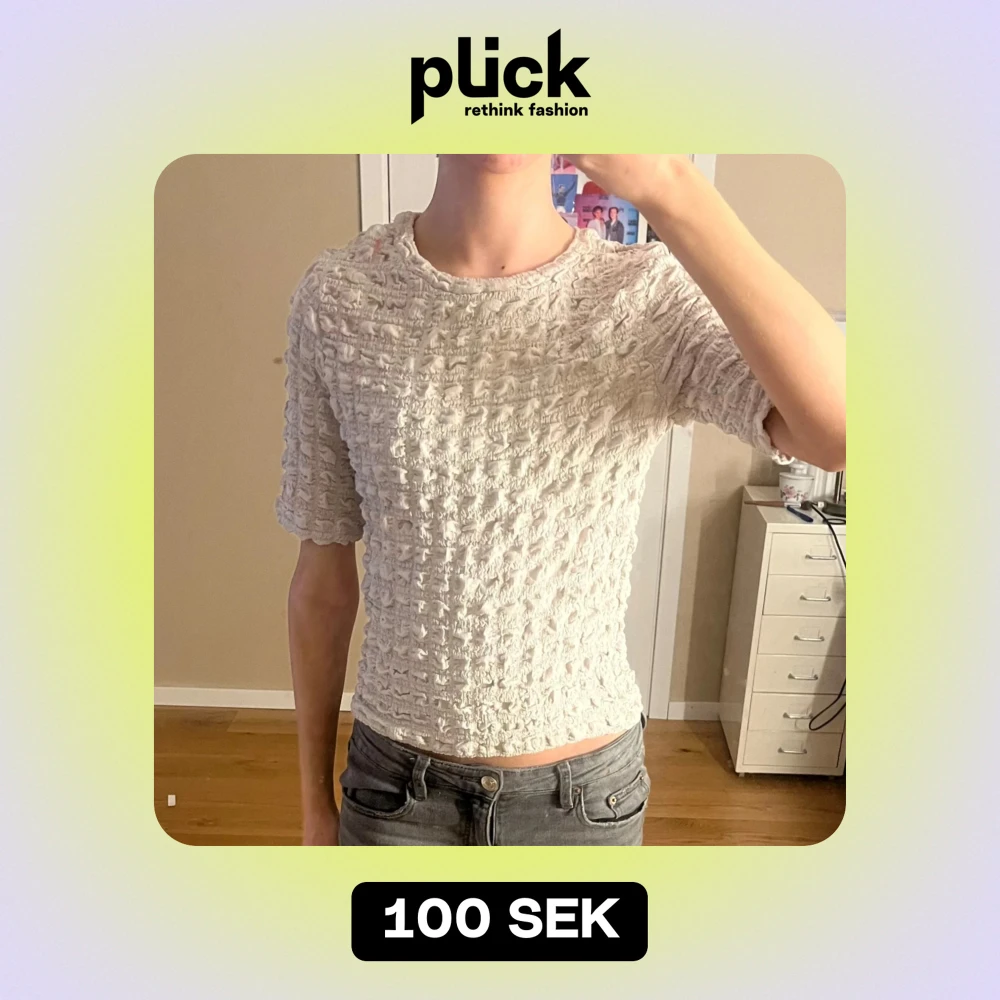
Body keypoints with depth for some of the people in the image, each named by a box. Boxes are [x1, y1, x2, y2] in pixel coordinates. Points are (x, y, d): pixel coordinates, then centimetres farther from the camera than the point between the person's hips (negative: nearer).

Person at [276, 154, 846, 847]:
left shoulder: (652, 297, -15)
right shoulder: (337, 295, -12)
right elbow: (323, 574, -4)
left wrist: (669, 183, -38)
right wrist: (316, 797, 6)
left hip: (584, 788, 0)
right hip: (397, 784, 1)